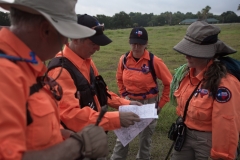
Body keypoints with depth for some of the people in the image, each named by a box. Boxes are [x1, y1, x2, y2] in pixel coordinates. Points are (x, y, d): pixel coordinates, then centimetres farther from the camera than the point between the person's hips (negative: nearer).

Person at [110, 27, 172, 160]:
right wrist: (124, 95, 8)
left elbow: (169, 83, -9)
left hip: (148, 104, -3)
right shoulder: (124, 59, -6)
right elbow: (120, 79, 13)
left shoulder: (154, 61, -17)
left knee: (145, 138, 15)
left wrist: (161, 103, -7)